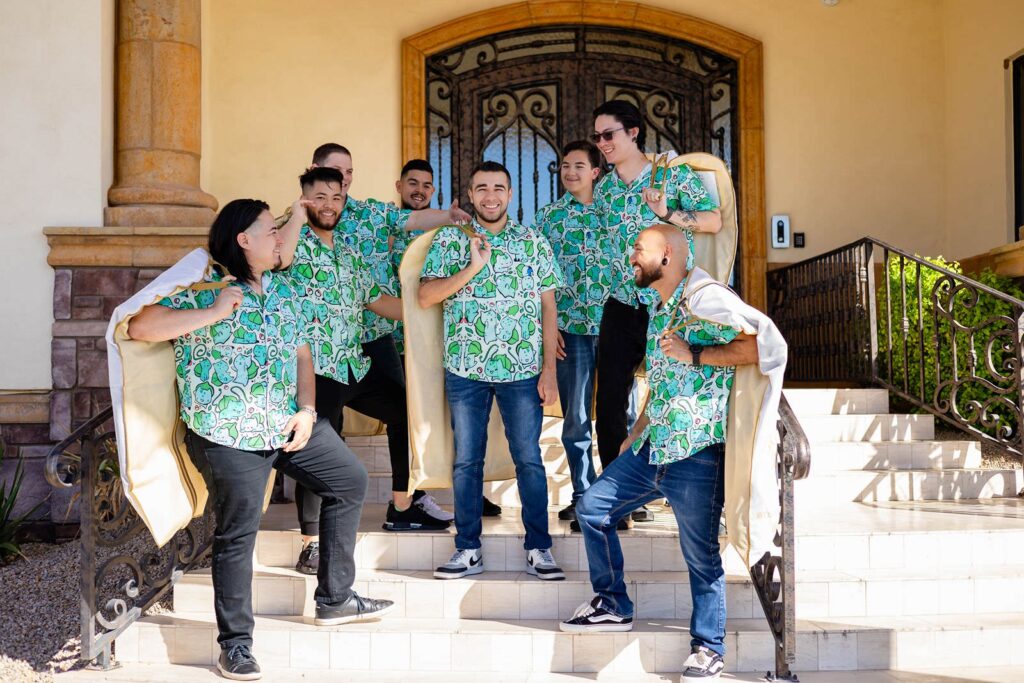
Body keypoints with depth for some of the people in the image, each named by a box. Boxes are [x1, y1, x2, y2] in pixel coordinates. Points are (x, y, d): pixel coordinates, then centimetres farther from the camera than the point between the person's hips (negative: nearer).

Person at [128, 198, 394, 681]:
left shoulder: (282, 289, 11)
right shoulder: (199, 289, -9)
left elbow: (301, 354, 13)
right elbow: (139, 327, -19)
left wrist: (306, 411, -1)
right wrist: (212, 314, -24)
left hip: (287, 422, 7)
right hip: (228, 436, -7)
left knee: (350, 480, 12)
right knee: (238, 534, -2)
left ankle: (334, 599, 24)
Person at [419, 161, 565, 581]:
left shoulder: (534, 243, 5)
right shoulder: (449, 241, 4)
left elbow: (548, 307, 4)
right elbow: (425, 297, -7)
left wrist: (549, 369, -2)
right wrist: (473, 267, -17)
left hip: (523, 371, 0)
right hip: (465, 371, 1)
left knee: (529, 459, 3)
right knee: (466, 461, 7)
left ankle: (539, 548, 13)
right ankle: (468, 550, 17)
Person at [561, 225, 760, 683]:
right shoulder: (657, 308, 16)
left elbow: (755, 348, -24)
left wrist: (693, 354, -21)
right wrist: (636, 433, 26)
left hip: (696, 455, -9)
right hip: (650, 450, 9)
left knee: (700, 554, 1)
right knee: (592, 508, 9)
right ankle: (613, 606, 24)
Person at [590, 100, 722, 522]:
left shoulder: (674, 175, -4)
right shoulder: (603, 190, 11)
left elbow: (714, 221, -12)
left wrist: (667, 214, -24)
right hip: (621, 308, 5)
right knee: (609, 402, 1)